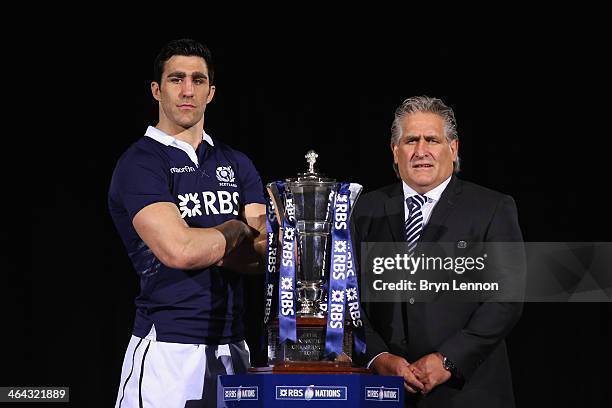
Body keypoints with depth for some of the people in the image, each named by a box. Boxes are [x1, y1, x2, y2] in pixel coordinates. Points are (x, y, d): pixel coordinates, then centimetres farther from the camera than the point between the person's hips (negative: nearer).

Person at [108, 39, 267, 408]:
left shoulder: (237, 165, 14)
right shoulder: (140, 164, -5)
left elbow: (263, 255, 4)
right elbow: (179, 251, -19)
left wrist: (202, 242, -10)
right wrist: (239, 230, -1)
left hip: (232, 348, 5)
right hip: (168, 349, -5)